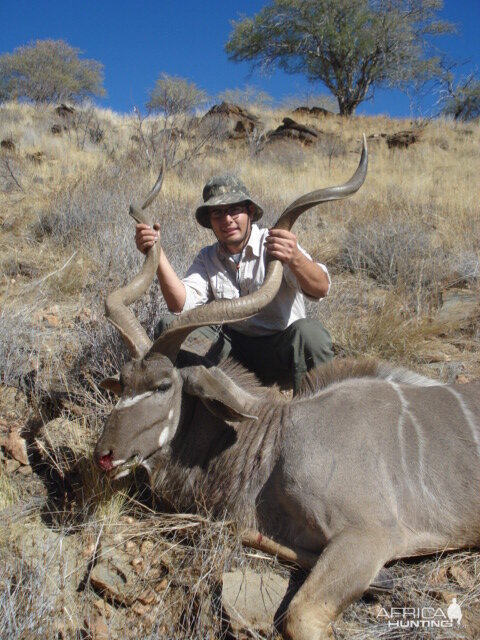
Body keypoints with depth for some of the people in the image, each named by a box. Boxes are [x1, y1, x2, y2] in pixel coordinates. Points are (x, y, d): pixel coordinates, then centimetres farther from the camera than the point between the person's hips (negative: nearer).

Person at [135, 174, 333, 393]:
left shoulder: (276, 245, -9)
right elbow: (181, 303, -10)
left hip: (281, 350, -3)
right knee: (170, 326, -11)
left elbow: (321, 289, -25)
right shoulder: (207, 258, 7)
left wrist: (295, 258, -47)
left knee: (309, 332, -35)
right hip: (234, 346, 4)